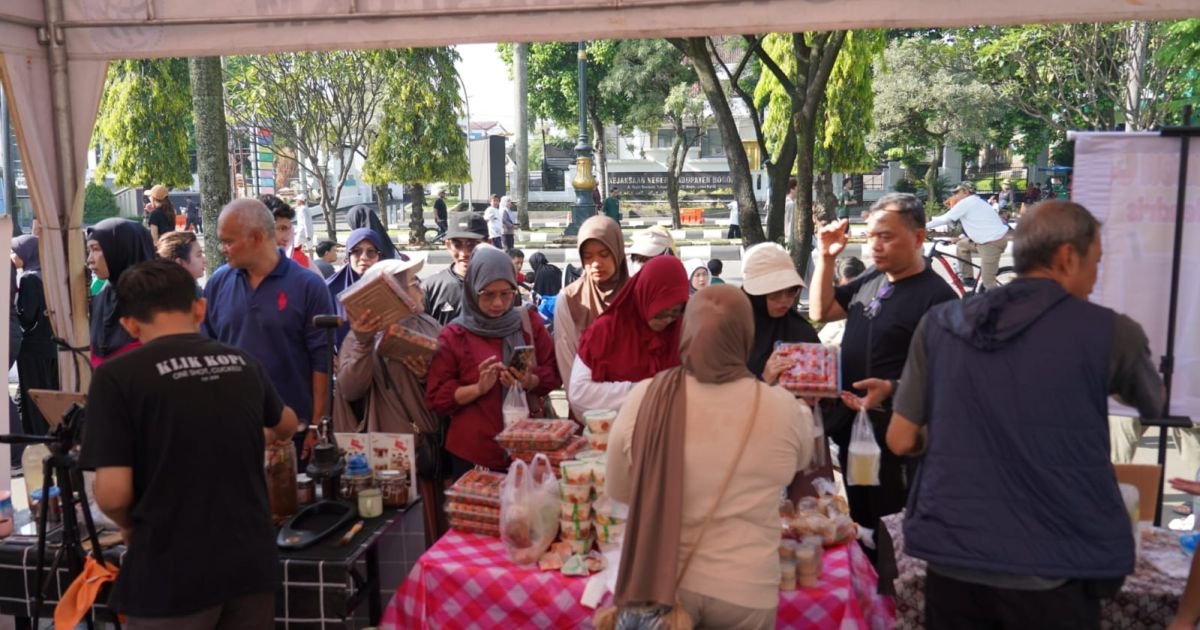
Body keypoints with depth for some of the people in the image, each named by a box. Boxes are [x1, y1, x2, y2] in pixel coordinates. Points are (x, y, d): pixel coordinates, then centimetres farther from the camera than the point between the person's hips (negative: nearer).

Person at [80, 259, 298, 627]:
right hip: (251, 561, 4)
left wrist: (131, 526, 8)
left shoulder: (117, 376, -10)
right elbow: (286, 427, 24)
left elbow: (113, 493, -15)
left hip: (172, 575, -4)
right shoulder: (242, 363, 5)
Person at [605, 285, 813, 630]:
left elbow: (617, 490, 2)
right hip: (743, 589, 0)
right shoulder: (781, 407, -13)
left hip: (658, 582, 0)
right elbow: (801, 459, 11)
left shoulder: (645, 398, -13)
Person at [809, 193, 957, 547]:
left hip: (896, 438, -8)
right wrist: (826, 257, 6)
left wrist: (892, 388, -33)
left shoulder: (936, 296, -15)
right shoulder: (870, 282, 9)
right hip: (852, 428, 8)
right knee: (858, 527, 20)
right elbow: (820, 312, 18)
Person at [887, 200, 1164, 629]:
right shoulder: (1110, 332, -6)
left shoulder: (939, 324, -1)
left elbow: (901, 441, 1)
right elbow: (1155, 406, 14)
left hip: (951, 560, 3)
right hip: (1053, 571, -2)